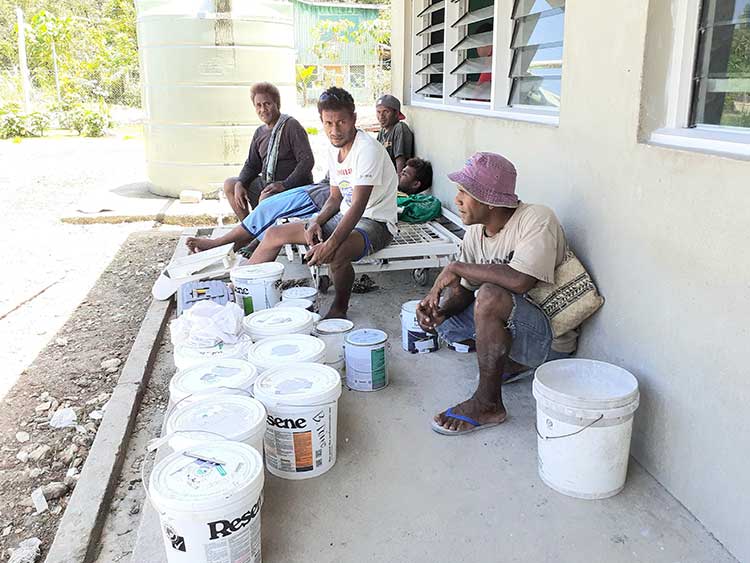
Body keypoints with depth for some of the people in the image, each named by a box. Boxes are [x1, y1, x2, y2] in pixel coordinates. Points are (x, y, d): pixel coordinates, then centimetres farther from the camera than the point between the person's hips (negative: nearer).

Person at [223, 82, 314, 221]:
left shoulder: (291, 126, -13)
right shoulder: (260, 132, 11)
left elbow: (307, 161, -21)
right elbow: (251, 165, 16)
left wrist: (285, 184, -27)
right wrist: (240, 183, -4)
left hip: (293, 187, -9)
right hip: (267, 183, 9)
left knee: (265, 199, -36)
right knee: (229, 184, 7)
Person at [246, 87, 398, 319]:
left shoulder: (368, 149, -21)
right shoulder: (334, 150, 5)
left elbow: (358, 206, -29)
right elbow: (336, 198, 14)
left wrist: (330, 244, -38)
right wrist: (317, 222, -6)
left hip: (375, 223, -8)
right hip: (345, 217, 9)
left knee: (337, 253, -40)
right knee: (275, 234, 3)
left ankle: (340, 308, -12)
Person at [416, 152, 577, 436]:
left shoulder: (536, 219, -23)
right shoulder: (475, 233, -1)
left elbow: (520, 280, -38)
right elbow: (465, 290, 6)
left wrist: (457, 268, -27)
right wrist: (441, 311, -17)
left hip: (549, 338, -8)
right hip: (512, 326, 8)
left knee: (491, 296, -35)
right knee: (434, 312, 7)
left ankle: (488, 403, -17)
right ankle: (506, 361, 14)